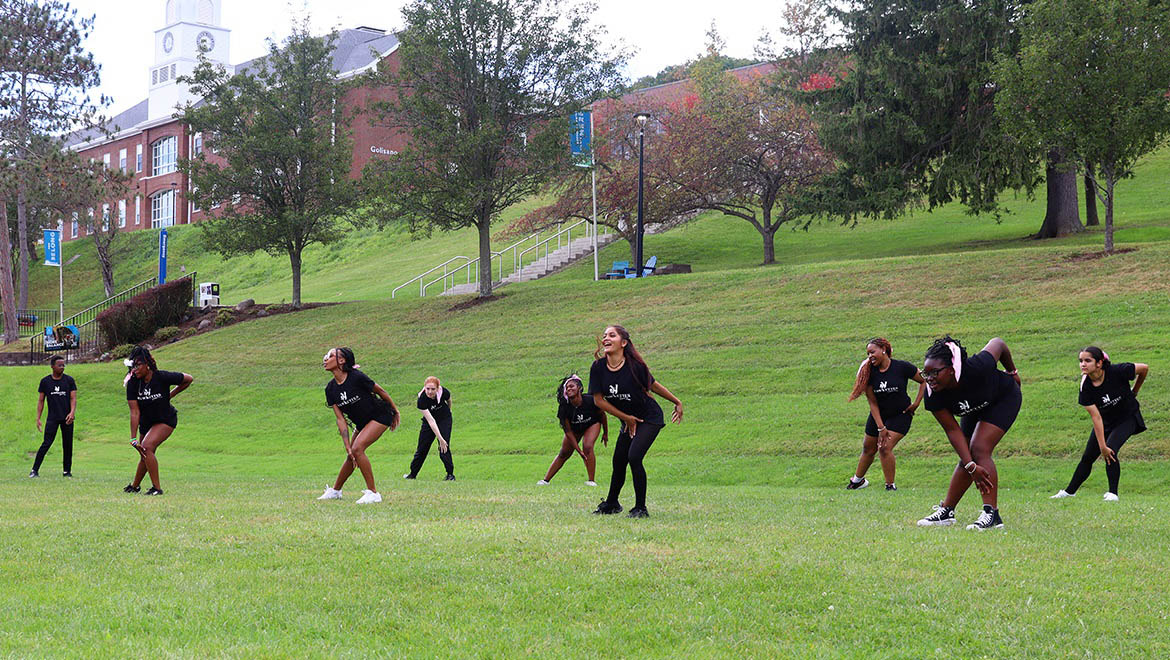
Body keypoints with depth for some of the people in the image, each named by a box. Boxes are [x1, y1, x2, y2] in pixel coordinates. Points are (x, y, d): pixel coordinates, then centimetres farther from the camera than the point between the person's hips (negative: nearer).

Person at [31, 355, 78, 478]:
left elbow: (73, 398, -1)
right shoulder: (45, 381, 4)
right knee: (46, 443, -9)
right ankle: (35, 470, -7)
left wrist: (72, 412, -18)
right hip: (52, 418, -1)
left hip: (67, 418, 1)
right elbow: (41, 401, 8)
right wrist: (38, 418, 2)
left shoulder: (69, 380, 3)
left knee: (67, 444, 3)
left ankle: (67, 470, 12)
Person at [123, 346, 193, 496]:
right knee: (145, 456, 15)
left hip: (166, 420, -4)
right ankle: (135, 486, 43)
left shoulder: (162, 377, -24)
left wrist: (170, 395, -4)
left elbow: (189, 379, -6)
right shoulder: (132, 383, -16)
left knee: (147, 447, -25)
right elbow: (135, 412, -17)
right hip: (146, 422, 4)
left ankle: (157, 488, -17)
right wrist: (133, 438, -22)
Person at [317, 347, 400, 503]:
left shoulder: (357, 378, -25)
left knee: (357, 448, -22)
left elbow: (380, 391, -10)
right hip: (361, 423, 7)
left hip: (381, 416, -7)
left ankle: (373, 493, -15)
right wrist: (347, 446, -12)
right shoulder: (330, 389, -6)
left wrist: (395, 410, 3)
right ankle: (335, 490, 34)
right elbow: (340, 419, -6)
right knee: (351, 455, 12)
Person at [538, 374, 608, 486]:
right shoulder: (564, 407, -30)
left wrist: (605, 433, -1)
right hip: (574, 428, 2)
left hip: (592, 424, -2)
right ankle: (546, 480, 15)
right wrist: (579, 450, -26)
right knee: (564, 454, 5)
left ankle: (591, 481, -19)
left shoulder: (590, 401, -34)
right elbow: (568, 432, -22)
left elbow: (602, 415, -12)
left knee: (587, 446, -26)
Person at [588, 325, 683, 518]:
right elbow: (598, 400, -5)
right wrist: (626, 418, -5)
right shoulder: (598, 367, -12)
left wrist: (677, 402, 7)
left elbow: (653, 385, -4)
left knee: (634, 457, -19)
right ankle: (611, 504, 31)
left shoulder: (634, 366, -21)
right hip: (628, 421, 5)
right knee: (618, 461, 8)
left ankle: (641, 508, -8)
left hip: (650, 418, -5)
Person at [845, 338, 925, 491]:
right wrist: (881, 427, -13)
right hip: (878, 415, 4)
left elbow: (924, 381, -4)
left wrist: (916, 403, -9)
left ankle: (890, 486, -6)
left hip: (900, 415, -4)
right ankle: (857, 480, 37)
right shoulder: (870, 372, -8)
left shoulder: (902, 367, -16)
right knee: (868, 449, 14)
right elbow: (873, 402, -8)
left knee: (885, 448, -19)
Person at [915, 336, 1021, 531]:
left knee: (979, 450, -21)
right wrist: (971, 466, -30)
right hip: (976, 410, 5)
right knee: (966, 458, 7)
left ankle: (992, 514, -23)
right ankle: (946, 511, 20)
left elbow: (998, 343, -21)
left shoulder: (976, 368, -40)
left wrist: (1012, 372, -4)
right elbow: (953, 430, -23)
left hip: (1004, 399, -5)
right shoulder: (933, 395, -28)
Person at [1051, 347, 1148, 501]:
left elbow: (1144, 368, -12)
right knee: (1087, 457, 4)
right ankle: (1069, 492, 20)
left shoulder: (1118, 371, -30)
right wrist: (1102, 446, -26)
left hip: (1128, 418, -3)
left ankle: (1113, 493, -10)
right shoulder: (1085, 386, -22)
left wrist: (1134, 392, 1)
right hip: (1106, 421, 3)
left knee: (1110, 452, -23)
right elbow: (1096, 417, -22)